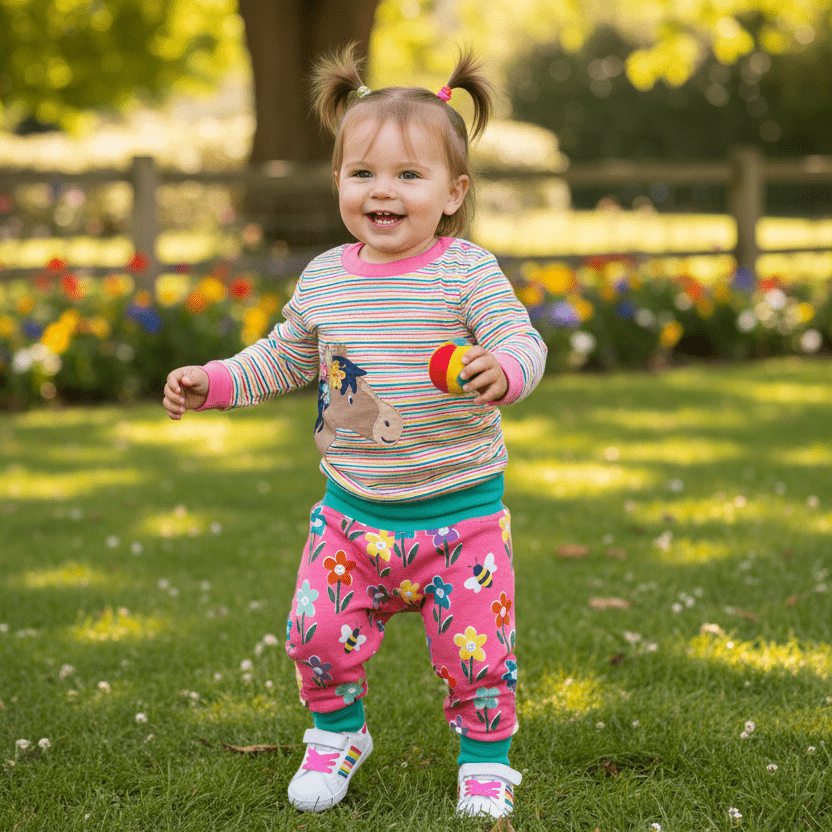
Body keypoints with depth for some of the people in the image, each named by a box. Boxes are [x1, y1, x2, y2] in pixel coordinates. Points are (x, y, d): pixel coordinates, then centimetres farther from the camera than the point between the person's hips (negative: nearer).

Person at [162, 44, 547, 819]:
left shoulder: (467, 271, -11)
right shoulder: (323, 279, 3)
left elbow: (520, 340, -20)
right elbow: (284, 356, 17)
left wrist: (504, 368, -42)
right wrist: (212, 381, 8)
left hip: (460, 508, -3)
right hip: (352, 510, 4)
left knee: (474, 646, 0)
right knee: (318, 631, 2)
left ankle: (486, 758, 23)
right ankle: (337, 733, 30)